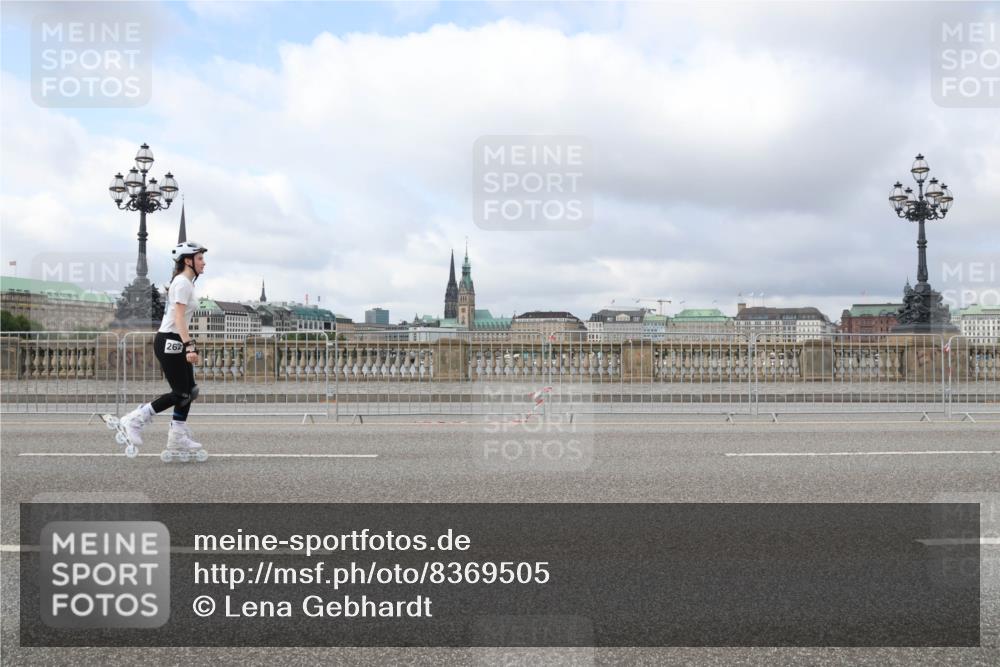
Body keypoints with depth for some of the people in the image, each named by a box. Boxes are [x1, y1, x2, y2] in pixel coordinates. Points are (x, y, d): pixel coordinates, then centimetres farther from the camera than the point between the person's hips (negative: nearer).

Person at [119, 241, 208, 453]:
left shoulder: (183, 282, 17)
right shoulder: (183, 283, -13)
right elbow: (179, 318, -22)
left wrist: (189, 347, 23)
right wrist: (189, 346, -30)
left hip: (174, 342, 10)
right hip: (169, 342, -10)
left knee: (190, 391, 9)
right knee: (181, 393, -7)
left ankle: (178, 437, 13)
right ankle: (135, 419, 2)